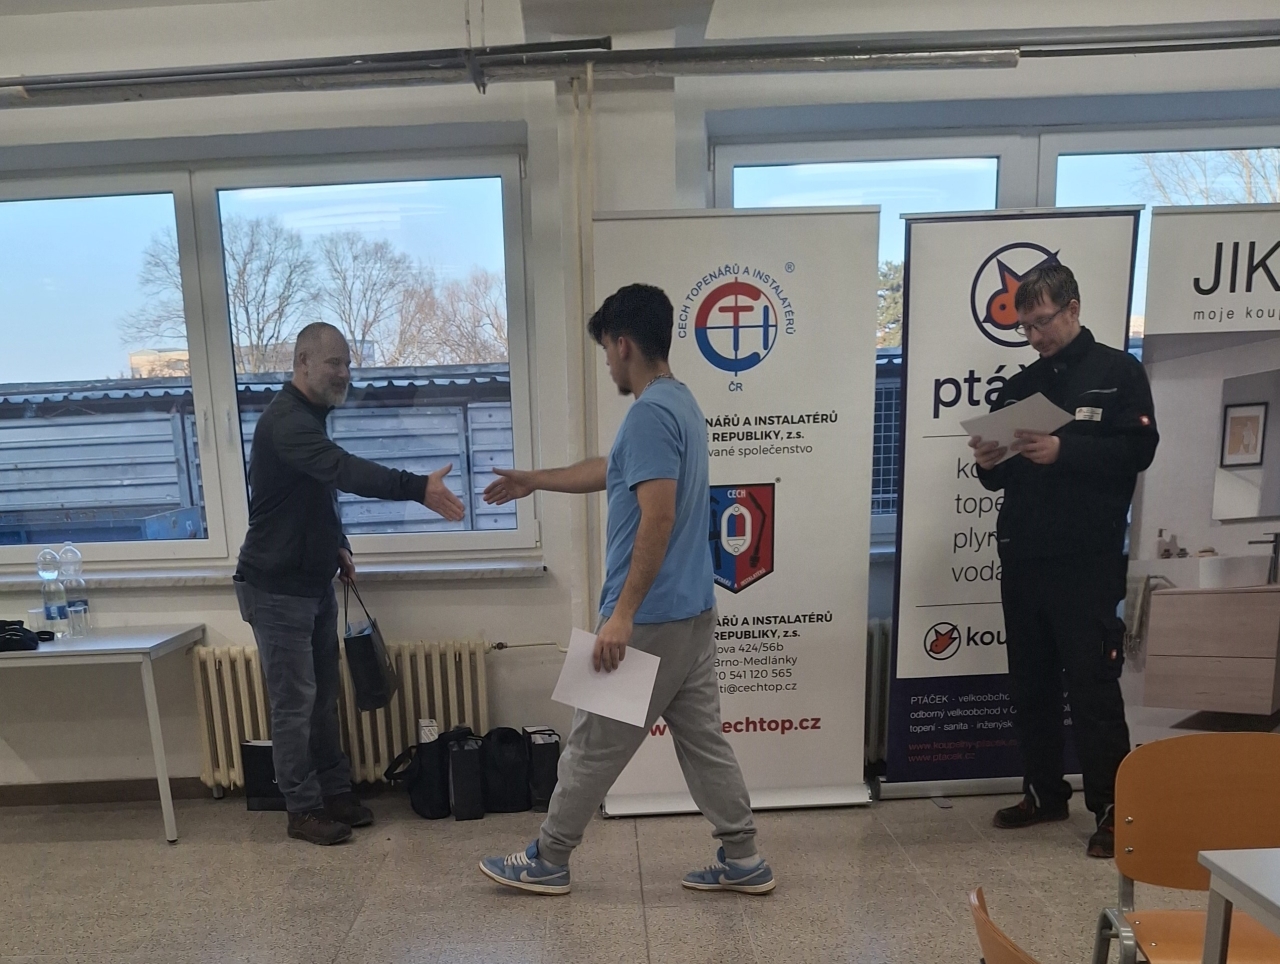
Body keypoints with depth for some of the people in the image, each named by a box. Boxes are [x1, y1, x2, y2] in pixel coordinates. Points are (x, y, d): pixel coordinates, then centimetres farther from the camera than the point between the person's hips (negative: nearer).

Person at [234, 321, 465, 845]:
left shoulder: (310, 417, 11)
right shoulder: (285, 420, -21)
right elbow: (345, 469, -40)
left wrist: (337, 543, 8)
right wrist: (418, 487, -51)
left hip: (315, 583, 9)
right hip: (277, 589, -9)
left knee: (323, 696, 15)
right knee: (294, 703, 1)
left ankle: (336, 792, 27)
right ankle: (303, 810, 15)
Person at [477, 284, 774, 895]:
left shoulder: (650, 413, -19)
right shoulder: (680, 403, 13)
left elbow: (658, 519, -27)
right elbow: (612, 473, 25)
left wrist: (622, 614, -24)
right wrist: (534, 481, 32)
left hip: (651, 619, -10)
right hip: (692, 611, 10)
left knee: (593, 745, 7)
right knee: (702, 738, 17)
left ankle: (547, 862, 25)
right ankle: (743, 860, 27)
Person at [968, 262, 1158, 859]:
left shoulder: (1117, 372, 3)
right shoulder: (1019, 387, 16)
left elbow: (1138, 450, -10)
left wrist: (1064, 451, -21)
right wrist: (990, 463, -5)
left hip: (1087, 562, -5)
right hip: (1022, 558, 5)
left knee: (1093, 686, -1)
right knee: (1031, 684, 11)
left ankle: (1112, 808, 13)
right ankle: (1044, 793, 26)